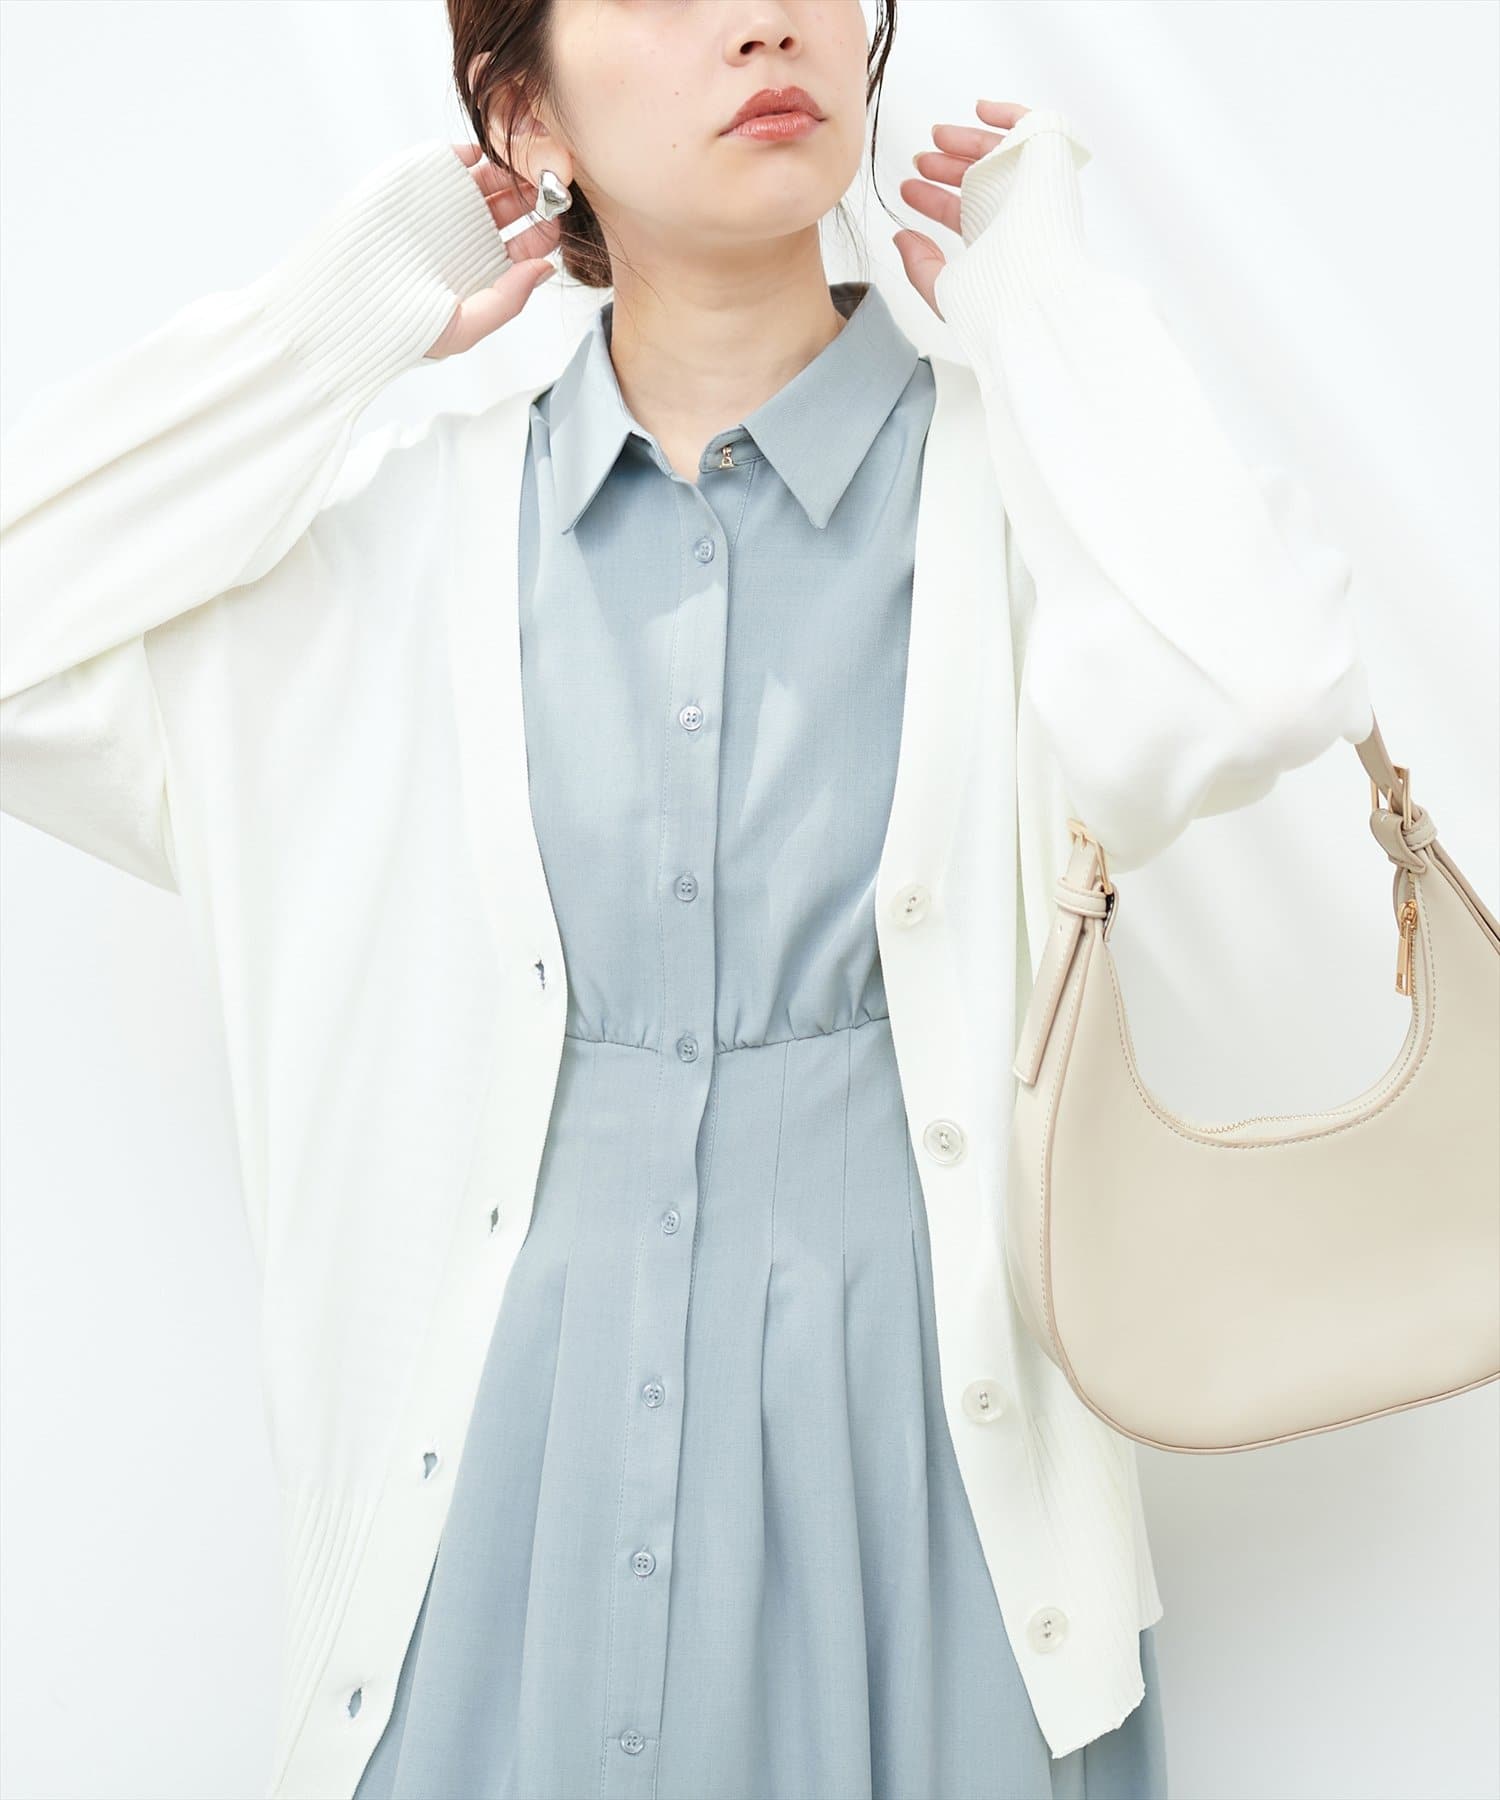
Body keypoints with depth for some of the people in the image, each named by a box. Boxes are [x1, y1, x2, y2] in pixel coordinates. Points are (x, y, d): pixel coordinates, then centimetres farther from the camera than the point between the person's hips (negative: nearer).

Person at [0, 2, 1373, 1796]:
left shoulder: (1013, 470, -2)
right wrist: (355, 302, -2)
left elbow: (1250, 687, -23)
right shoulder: (414, 521, 3)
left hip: (926, 1446, -1)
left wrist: (1029, 282, -8)